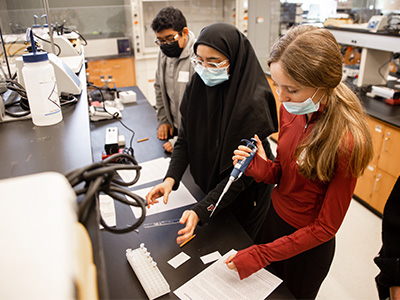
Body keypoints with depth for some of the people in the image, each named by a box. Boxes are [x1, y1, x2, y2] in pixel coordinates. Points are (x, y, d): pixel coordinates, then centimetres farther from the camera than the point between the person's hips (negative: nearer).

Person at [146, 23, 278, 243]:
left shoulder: (253, 103, -31)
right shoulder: (197, 84, -12)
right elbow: (185, 137, -5)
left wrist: (201, 210, -33)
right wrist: (171, 178, -20)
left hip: (244, 196, -5)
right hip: (208, 187, 5)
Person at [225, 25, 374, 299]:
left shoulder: (347, 141, -31)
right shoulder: (290, 110, -11)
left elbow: (326, 227, -22)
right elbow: (283, 173, 0)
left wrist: (262, 254, -21)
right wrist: (261, 168, -22)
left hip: (308, 246, -5)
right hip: (274, 218, 6)